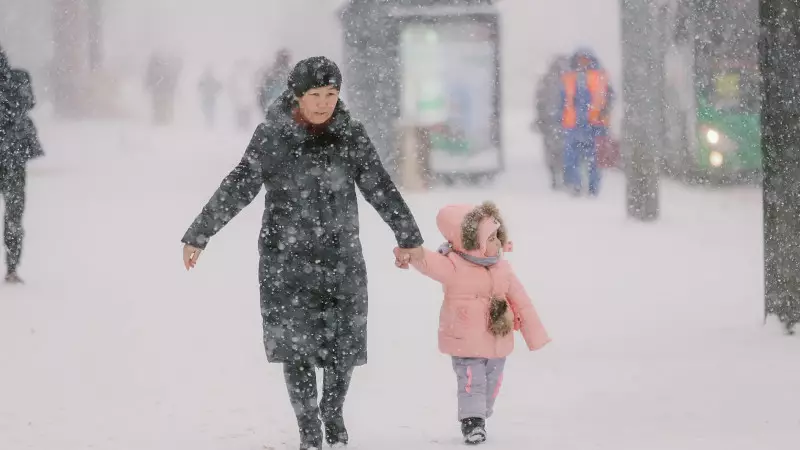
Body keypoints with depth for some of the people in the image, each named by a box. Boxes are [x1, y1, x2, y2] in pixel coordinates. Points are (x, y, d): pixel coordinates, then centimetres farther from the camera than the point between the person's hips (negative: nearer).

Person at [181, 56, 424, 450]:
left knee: (343, 344, 5)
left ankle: (333, 411, 32)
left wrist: (408, 237, 17)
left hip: (341, 256, 2)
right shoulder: (272, 135, -7)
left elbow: (380, 188, 9)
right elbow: (238, 189, -6)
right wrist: (197, 236, -7)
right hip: (286, 258, -2)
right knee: (294, 344, -5)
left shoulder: (350, 134, 0)